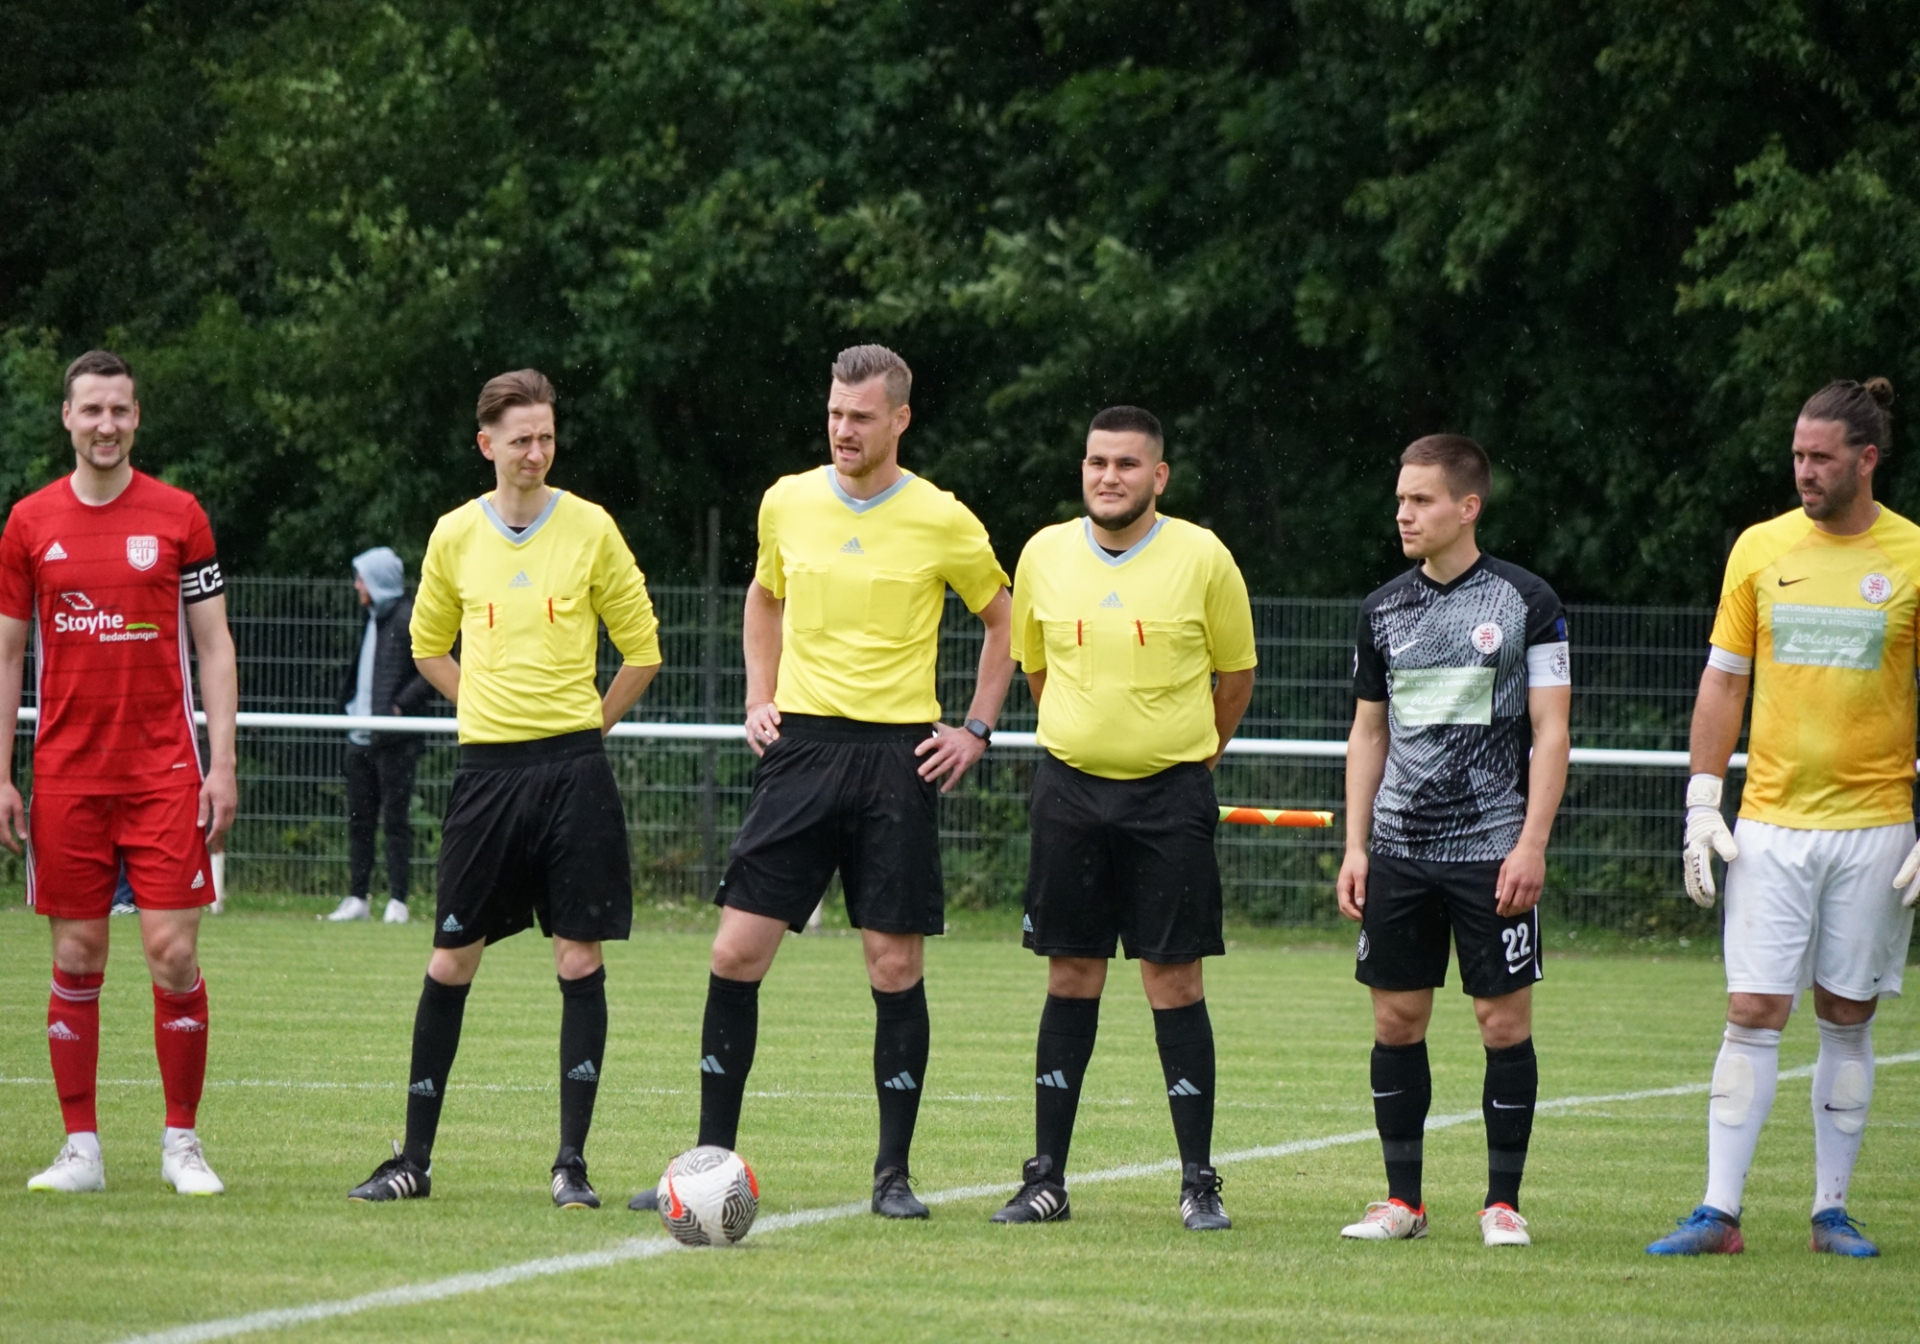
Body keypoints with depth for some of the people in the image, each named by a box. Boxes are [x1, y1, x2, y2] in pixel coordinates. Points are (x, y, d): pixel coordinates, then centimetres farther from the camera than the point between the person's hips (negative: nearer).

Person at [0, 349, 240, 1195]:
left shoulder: (177, 516, 3)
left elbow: (213, 645, 5)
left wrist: (222, 765, -3)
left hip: (164, 769, -1)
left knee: (173, 954, -6)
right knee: (76, 960, 3)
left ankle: (182, 1142, 4)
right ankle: (81, 1149, 8)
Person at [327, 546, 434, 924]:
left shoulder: (407, 619, -10)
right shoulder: (375, 619, 17)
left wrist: (400, 705, -20)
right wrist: (351, 699, 14)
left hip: (394, 740, -9)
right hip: (362, 737, 9)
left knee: (396, 819, -6)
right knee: (358, 819, 9)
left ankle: (397, 900, -4)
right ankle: (357, 897, 13)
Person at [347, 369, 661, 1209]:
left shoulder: (590, 529, 0)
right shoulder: (455, 536, 5)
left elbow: (641, 650, 8)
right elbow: (429, 645, 20)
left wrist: (586, 724, 6)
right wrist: (491, 708, 10)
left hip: (573, 769, -2)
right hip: (486, 767, 2)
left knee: (579, 961, -4)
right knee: (451, 961, 3)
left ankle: (571, 1162, 1)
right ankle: (415, 1157, 12)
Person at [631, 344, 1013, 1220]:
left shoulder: (942, 522, -3)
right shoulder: (787, 502, 6)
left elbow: (1005, 622, 11)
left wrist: (976, 730, 3)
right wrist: (759, 699, 13)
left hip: (898, 754, -2)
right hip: (802, 750, 2)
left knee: (896, 965, -2)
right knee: (736, 951, -4)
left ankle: (893, 1173, 8)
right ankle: (710, 1160, 5)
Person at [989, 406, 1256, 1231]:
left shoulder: (1202, 558, -5)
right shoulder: (1045, 554, 3)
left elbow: (1235, 675, 8)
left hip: (1170, 794, -2)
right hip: (1069, 789, 2)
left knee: (1174, 980, -4)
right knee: (1070, 977, 5)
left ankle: (1198, 1184, 2)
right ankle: (1047, 1178, 9)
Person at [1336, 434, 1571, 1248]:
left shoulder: (1525, 602, -2)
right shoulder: (1384, 610, 10)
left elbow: (1550, 733, -3)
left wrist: (1531, 844, -11)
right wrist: (1355, 846, 9)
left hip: (1493, 850, -4)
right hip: (1399, 848, 4)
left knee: (1505, 1021, -3)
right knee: (1396, 1020, 4)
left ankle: (1503, 1202, 5)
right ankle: (1403, 1200, 13)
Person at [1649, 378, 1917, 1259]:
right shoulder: (1761, 549, 5)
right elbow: (1723, 682, 10)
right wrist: (1702, 806, 3)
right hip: (1770, 823, 1)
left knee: (1846, 1019, 5)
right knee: (1752, 1013, -5)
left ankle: (1831, 1211, 12)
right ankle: (1720, 1212, -5)